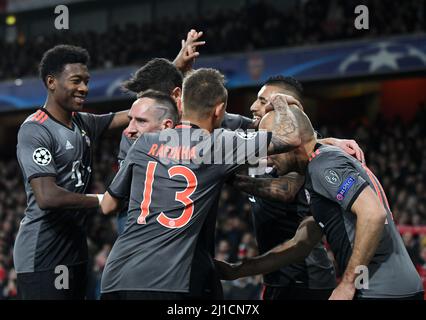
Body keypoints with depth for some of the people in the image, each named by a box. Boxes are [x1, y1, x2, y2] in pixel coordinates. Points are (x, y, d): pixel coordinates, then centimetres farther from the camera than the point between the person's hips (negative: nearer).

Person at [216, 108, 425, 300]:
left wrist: (347, 284, -18)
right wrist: (234, 272, 21)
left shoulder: (323, 164, -10)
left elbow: (374, 213, -24)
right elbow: (299, 245, 22)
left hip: (381, 292, -9)